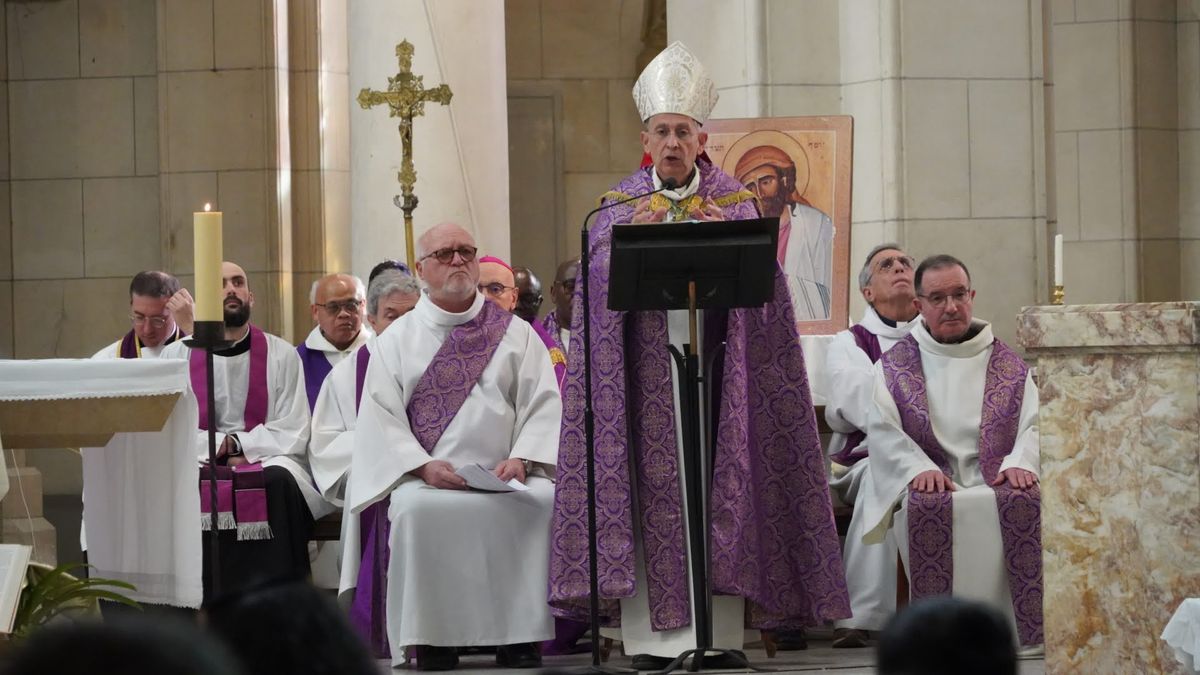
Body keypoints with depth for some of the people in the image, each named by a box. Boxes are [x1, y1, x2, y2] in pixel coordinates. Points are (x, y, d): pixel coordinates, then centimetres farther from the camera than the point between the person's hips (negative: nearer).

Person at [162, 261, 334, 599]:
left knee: (278, 482, -35)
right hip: (196, 462, 1)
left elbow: (292, 432, 2)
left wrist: (236, 444, -12)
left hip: (268, 460, 0)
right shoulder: (176, 356, 10)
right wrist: (221, 445, -13)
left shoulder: (280, 355, 9)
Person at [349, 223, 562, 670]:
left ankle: (520, 639, -22)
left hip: (505, 477, 1)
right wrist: (423, 466, -14)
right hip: (426, 478, -1)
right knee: (419, 511, -35)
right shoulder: (396, 341, 13)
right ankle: (432, 643, -24)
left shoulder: (516, 333, 16)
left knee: (542, 502, -31)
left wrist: (521, 458, -12)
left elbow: (543, 404, 7)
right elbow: (380, 417, 3)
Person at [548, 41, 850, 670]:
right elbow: (601, 276, -2)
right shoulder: (621, 202, 10)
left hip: (713, 362, 0)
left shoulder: (732, 199, 9)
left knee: (716, 486, -3)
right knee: (649, 489, -4)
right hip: (644, 370, 0)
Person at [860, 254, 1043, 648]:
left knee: (1024, 503, -33)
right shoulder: (893, 366, 16)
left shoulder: (1008, 364, 19)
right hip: (931, 484, -1)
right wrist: (919, 468, -18)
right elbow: (883, 431, 2)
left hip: (996, 482, 1)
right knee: (926, 509, -36)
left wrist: (1020, 463, -16)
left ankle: (1022, 622, -31)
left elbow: (1035, 423, 7)